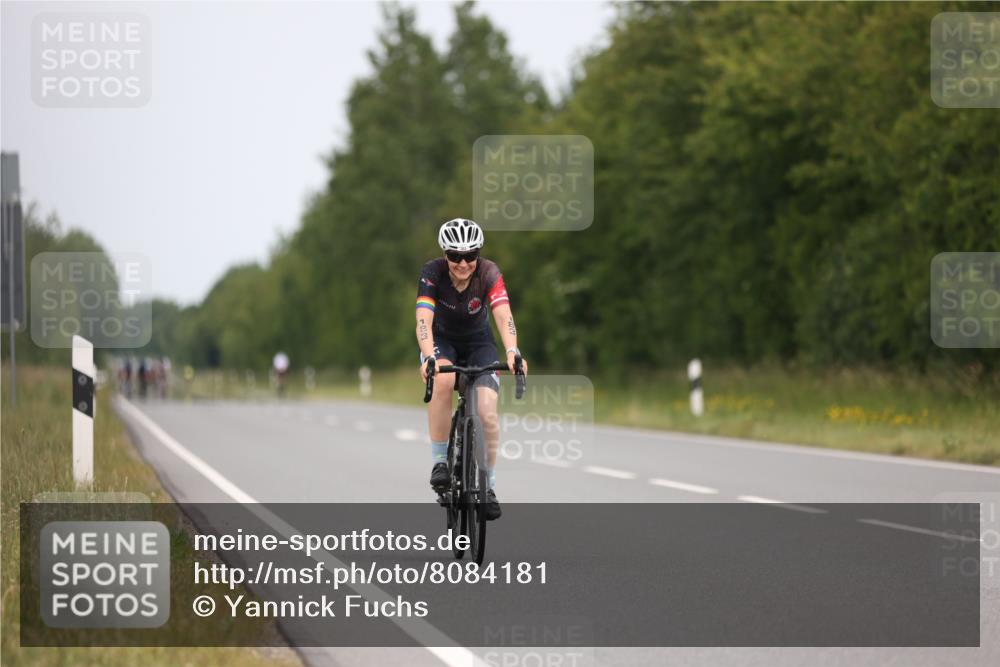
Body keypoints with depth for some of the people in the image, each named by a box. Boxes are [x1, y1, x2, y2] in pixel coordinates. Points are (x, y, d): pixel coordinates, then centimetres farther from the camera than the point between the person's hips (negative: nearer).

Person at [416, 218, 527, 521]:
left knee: (487, 412, -18)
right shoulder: (433, 273, -27)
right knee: (443, 380, -36)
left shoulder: (489, 273, -26)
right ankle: (440, 461, -22)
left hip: (478, 343, 1)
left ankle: (488, 485, 3)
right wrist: (429, 358, -57)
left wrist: (512, 352, -57)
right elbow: (424, 321, -38)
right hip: (442, 341, -1)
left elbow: (504, 317, -38)